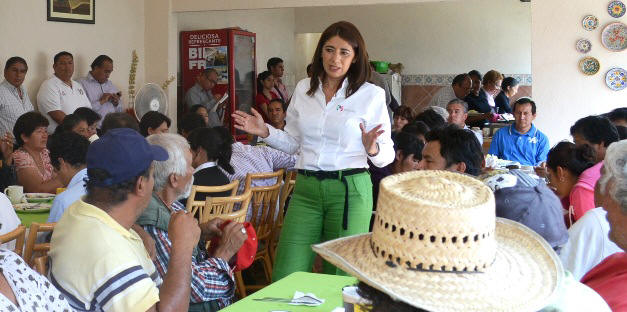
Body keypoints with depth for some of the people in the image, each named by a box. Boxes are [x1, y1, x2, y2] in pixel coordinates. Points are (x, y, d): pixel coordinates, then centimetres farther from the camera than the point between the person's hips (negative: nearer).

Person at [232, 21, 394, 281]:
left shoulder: (371, 95, -2)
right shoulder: (303, 89, 9)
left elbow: (387, 154, 0)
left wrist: (373, 149, -21)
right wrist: (265, 132, 3)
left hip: (349, 190, -3)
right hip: (305, 189, 3)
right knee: (285, 278, 1)